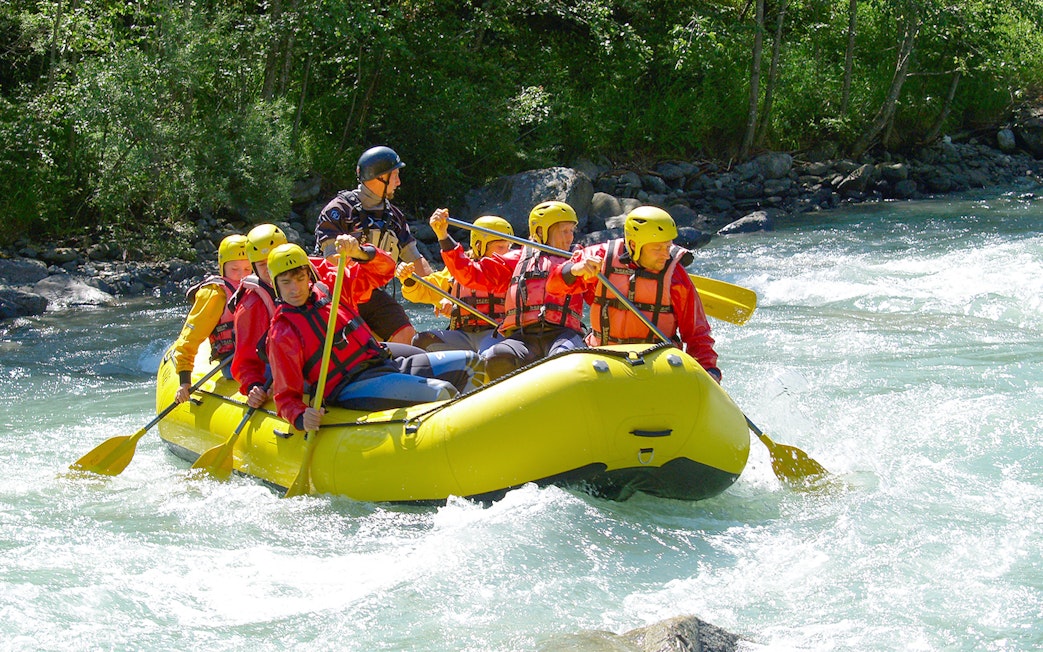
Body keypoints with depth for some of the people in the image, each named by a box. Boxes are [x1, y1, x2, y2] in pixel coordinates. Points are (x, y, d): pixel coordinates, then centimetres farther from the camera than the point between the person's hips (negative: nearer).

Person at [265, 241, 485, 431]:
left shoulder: (329, 289, 10)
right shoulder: (281, 334, -6)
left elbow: (383, 269, 12)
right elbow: (286, 396, -9)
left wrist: (359, 253, -10)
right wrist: (301, 418, -31)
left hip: (387, 365, 8)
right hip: (351, 391, -8)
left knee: (468, 362, 7)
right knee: (440, 392, -27)